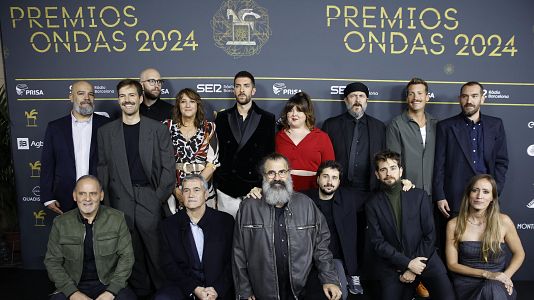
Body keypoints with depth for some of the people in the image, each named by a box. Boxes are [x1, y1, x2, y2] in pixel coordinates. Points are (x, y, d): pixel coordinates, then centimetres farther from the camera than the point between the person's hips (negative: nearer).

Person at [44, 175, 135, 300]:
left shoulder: (117, 218, -2)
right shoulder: (60, 223, 1)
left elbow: (126, 256, -3)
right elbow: (52, 261, 3)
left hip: (109, 283, -1)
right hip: (73, 285, 1)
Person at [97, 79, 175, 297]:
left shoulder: (158, 130, 3)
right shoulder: (105, 132, 8)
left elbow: (168, 167, 2)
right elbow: (102, 169, 7)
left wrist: (160, 198, -5)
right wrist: (106, 205, 2)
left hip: (150, 199, -1)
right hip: (120, 201, 2)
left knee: (156, 251, 2)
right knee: (132, 253, 9)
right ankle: (140, 292, 26)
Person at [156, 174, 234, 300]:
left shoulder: (226, 221, 2)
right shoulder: (169, 225, 5)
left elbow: (232, 261, 3)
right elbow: (168, 265, 2)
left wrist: (218, 289, -10)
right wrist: (194, 289, -9)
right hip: (184, 287, 1)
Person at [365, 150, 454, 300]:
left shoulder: (419, 195, 2)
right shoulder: (372, 204, 1)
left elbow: (429, 234, -1)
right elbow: (377, 242, -4)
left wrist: (413, 269, -7)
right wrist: (407, 263, -12)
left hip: (423, 257, 0)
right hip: (392, 265, 1)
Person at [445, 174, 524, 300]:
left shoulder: (503, 221, -3)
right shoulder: (454, 225, -4)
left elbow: (519, 254, 10)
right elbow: (452, 264, -2)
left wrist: (506, 275, -8)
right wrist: (486, 274, -14)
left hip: (498, 284, 1)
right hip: (467, 283, -1)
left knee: (493, 290, -32)